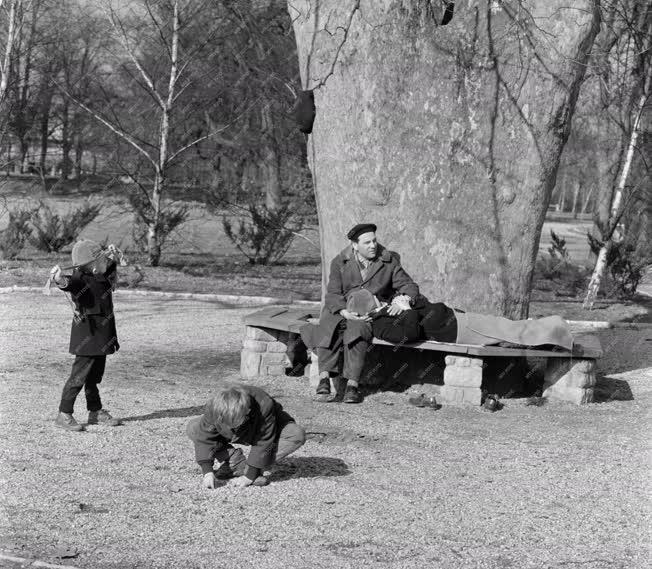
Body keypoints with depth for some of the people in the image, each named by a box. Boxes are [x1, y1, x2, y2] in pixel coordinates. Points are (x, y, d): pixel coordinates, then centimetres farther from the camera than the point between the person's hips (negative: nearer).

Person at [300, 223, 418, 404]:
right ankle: (325, 378, -39)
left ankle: (352, 384, -38)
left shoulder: (389, 262, 5)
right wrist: (345, 312, -25)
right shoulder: (340, 262, 3)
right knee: (327, 328, -32)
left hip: (372, 314, -1)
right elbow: (333, 294, -4)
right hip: (342, 311, 1)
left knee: (356, 329, -35)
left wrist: (401, 301, -19)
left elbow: (409, 286, 6)